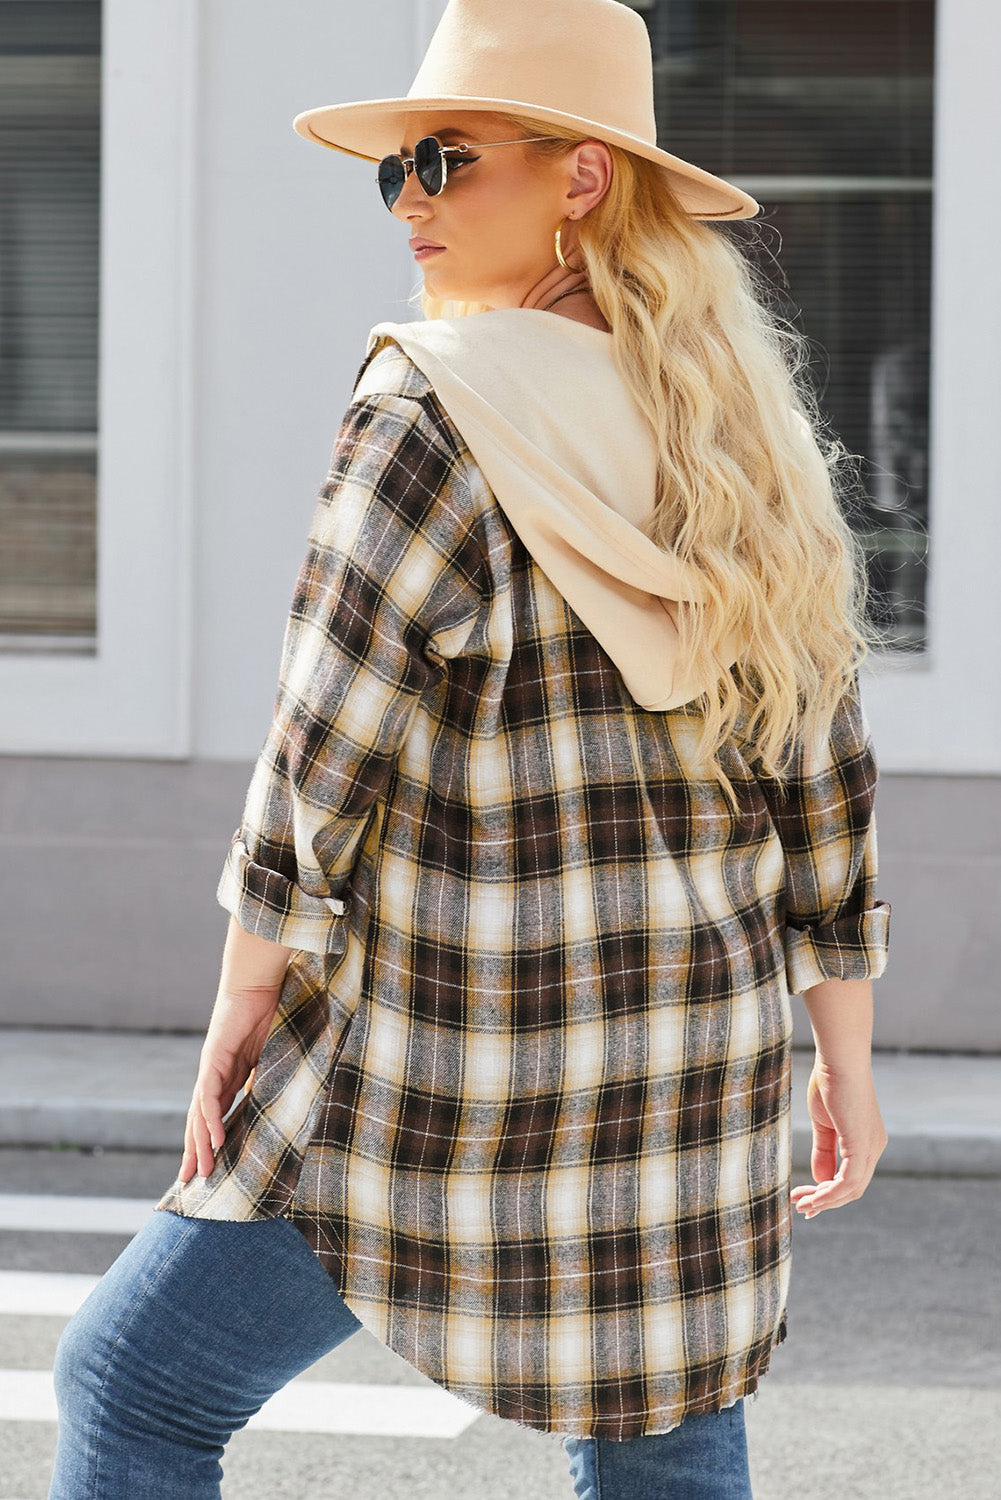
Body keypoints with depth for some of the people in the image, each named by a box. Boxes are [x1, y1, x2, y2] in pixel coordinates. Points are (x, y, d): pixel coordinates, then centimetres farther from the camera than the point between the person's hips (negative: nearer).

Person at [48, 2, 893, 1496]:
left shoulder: (439, 417, -15)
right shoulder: (730, 429, 5)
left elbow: (327, 757, -15)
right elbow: (823, 769, 7)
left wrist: (242, 1010, -5)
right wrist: (846, 1059, 13)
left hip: (450, 1067, -6)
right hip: (692, 1062, 6)